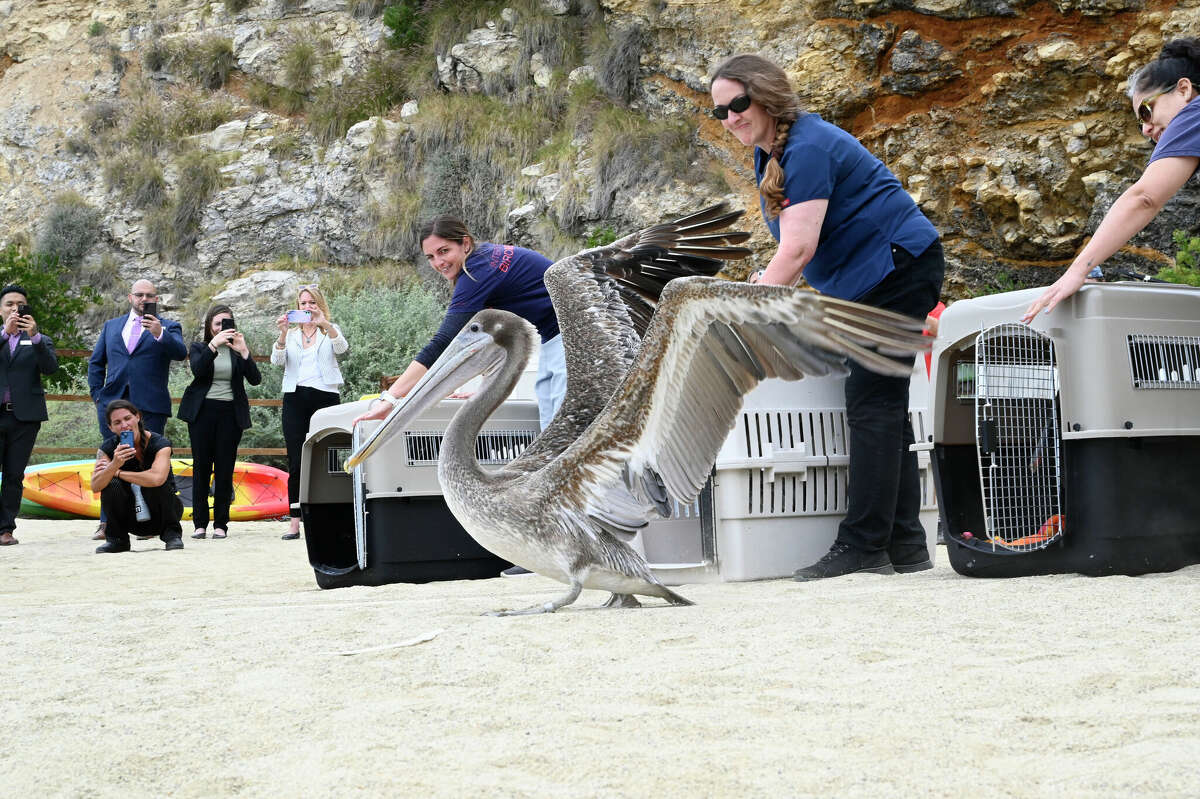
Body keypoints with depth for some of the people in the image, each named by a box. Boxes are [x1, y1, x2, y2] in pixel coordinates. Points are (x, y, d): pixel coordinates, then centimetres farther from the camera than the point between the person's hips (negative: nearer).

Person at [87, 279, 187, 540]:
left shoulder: (167, 328, 7)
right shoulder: (112, 326, 19)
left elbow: (180, 353, -12)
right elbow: (96, 362, 21)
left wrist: (159, 334, -28)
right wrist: (98, 396, 9)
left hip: (150, 407, -3)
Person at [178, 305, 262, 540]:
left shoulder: (238, 350, 9)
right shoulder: (199, 348, 9)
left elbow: (255, 379, -4)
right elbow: (198, 369, -13)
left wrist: (243, 351, -16)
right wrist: (214, 344, -22)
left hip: (230, 413, 0)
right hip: (203, 412, 0)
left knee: (225, 468, -1)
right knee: (201, 467, -1)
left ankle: (221, 524, 5)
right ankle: (200, 523, 4)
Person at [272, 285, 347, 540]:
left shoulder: (330, 331, 12)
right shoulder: (291, 334, 16)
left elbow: (342, 348, -10)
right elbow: (277, 360, 0)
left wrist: (325, 324, -27)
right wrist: (283, 334, -18)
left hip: (325, 396, -1)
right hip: (296, 397, 1)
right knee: (296, 462, -3)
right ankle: (295, 522, -4)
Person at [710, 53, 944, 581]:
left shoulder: (808, 147, -20)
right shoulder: (769, 151, 10)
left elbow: (798, 249, -26)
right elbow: (792, 248, 15)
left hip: (899, 268, -10)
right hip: (864, 282, 11)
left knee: (873, 403, -12)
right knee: (884, 405, 9)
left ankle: (863, 547, -13)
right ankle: (905, 545, 13)